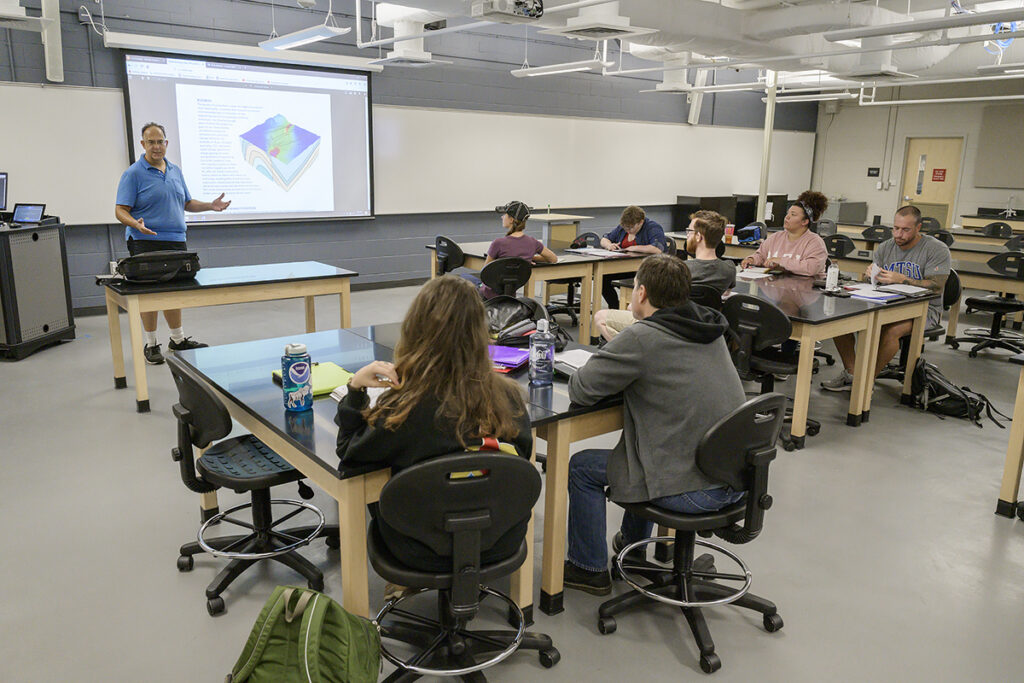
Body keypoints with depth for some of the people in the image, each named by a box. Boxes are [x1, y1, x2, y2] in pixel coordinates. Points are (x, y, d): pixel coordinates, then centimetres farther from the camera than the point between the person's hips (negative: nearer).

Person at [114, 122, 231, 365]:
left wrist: (210, 206, 5)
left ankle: (178, 339, 24)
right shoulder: (133, 174, -6)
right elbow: (120, 211, -9)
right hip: (146, 242, -5)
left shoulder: (175, 172, 13)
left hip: (176, 243, 6)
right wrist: (137, 224, -29)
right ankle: (151, 345, 9)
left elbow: (187, 203, 21)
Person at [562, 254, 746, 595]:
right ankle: (631, 544, 50)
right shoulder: (709, 327, 6)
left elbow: (579, 390, -14)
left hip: (694, 490, -8)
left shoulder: (641, 339, -18)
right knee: (645, 444, 35)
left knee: (582, 467, 8)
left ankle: (589, 569, 24)